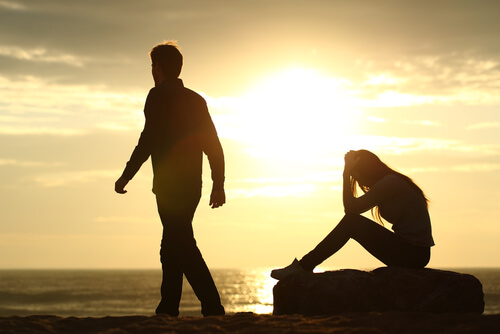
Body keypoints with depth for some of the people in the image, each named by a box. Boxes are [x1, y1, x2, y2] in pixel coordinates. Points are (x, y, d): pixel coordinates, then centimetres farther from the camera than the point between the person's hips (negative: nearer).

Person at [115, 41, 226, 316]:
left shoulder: (159, 96, -6)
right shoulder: (196, 100, 16)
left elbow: (148, 141, -14)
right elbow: (214, 146, 13)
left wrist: (125, 177, -7)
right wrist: (218, 185, 16)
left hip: (169, 185, -8)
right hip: (192, 186, 8)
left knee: (184, 247, -11)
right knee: (171, 248, 15)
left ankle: (212, 308, -19)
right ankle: (167, 310, 16)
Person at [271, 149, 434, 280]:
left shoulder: (389, 183, -11)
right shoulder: (393, 182, 19)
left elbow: (350, 207, -11)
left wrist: (347, 173, -5)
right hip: (414, 254, 10)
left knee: (351, 222, -12)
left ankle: (304, 266, -8)